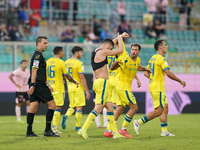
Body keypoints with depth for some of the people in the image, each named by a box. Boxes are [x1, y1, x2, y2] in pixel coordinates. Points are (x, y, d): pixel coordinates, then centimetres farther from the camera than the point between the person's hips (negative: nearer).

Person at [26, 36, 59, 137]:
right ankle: (48, 130, -4)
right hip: (39, 86, -10)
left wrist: (48, 85, 29)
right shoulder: (37, 55, -10)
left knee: (33, 108, 6)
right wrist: (32, 85, -22)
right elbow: (34, 71, -18)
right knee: (52, 104, -5)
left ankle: (29, 132, 3)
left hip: (35, 86, 10)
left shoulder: (38, 55, 22)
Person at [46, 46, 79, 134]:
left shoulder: (48, 62, 8)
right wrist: (75, 82, 10)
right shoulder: (61, 62, -9)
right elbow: (68, 77, -6)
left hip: (49, 88, 6)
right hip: (58, 88, -6)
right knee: (58, 107, -2)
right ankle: (54, 127, -9)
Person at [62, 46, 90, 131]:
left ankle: (66, 116, -14)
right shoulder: (79, 63, -13)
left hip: (70, 87, 6)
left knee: (72, 106, 14)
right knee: (79, 107, 2)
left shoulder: (66, 62, 8)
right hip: (78, 87, -6)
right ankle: (77, 126, 5)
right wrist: (87, 91, -14)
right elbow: (82, 78, -16)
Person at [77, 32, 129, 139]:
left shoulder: (96, 51, 17)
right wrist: (119, 40, 12)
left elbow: (110, 43, 36)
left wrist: (119, 37, 42)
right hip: (102, 82, -10)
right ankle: (83, 130, -17)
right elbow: (120, 50, -4)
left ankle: (115, 132, 12)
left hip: (98, 82, 10)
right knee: (98, 108, -12)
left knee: (110, 107, 11)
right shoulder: (102, 52, -10)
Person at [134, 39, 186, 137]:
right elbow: (168, 73, -20)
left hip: (153, 86, 10)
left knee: (165, 108, 8)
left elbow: (146, 73, 19)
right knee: (158, 111, -7)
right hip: (158, 88, -10)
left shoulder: (153, 58, 16)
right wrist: (180, 81, -10)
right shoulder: (161, 58, -13)